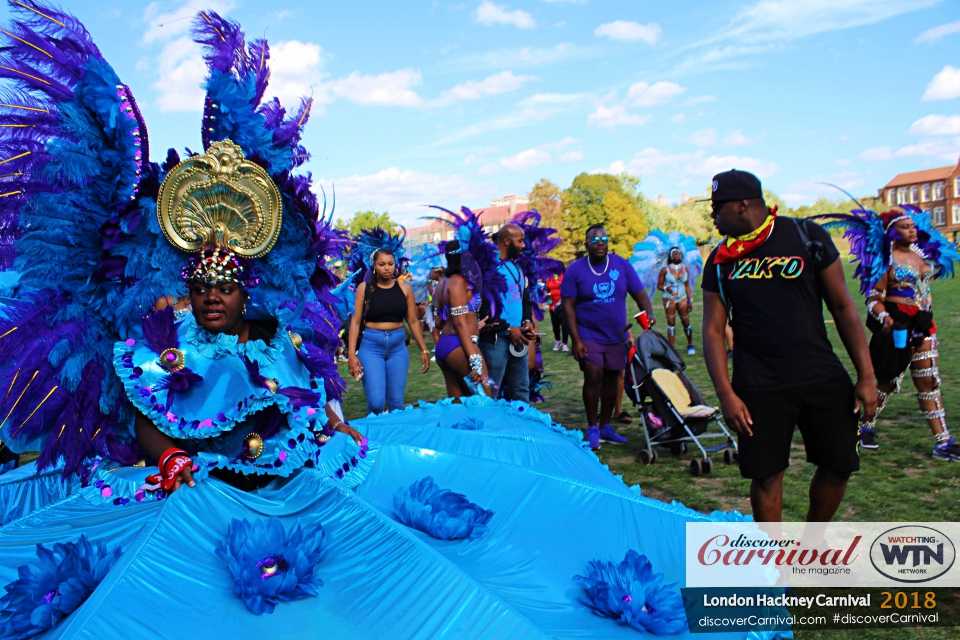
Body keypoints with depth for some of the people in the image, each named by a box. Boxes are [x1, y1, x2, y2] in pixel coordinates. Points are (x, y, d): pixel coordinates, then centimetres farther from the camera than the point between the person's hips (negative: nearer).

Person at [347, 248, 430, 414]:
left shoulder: (404, 288, 4)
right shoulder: (365, 288, -1)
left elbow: (413, 321, 8)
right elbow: (355, 321, -1)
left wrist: (424, 350, 8)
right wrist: (351, 353, -8)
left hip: (398, 346, 2)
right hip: (371, 346, -2)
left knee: (396, 402, 4)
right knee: (375, 402, -8)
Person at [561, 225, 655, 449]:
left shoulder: (621, 265, 3)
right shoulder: (575, 270, -4)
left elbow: (640, 294, 2)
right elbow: (568, 306, -7)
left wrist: (649, 314, -19)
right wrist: (576, 340, -13)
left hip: (616, 336, 4)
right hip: (589, 336, -3)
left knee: (612, 380, 9)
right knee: (593, 378, -12)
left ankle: (605, 427, 23)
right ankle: (592, 429, 1)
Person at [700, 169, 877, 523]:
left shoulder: (806, 236, -2)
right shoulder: (720, 260, 3)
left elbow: (842, 305, 0)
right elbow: (713, 329, 0)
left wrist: (866, 375, -4)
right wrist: (725, 393, -9)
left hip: (823, 378, 0)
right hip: (758, 388, 0)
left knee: (839, 464, 6)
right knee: (765, 474, 3)